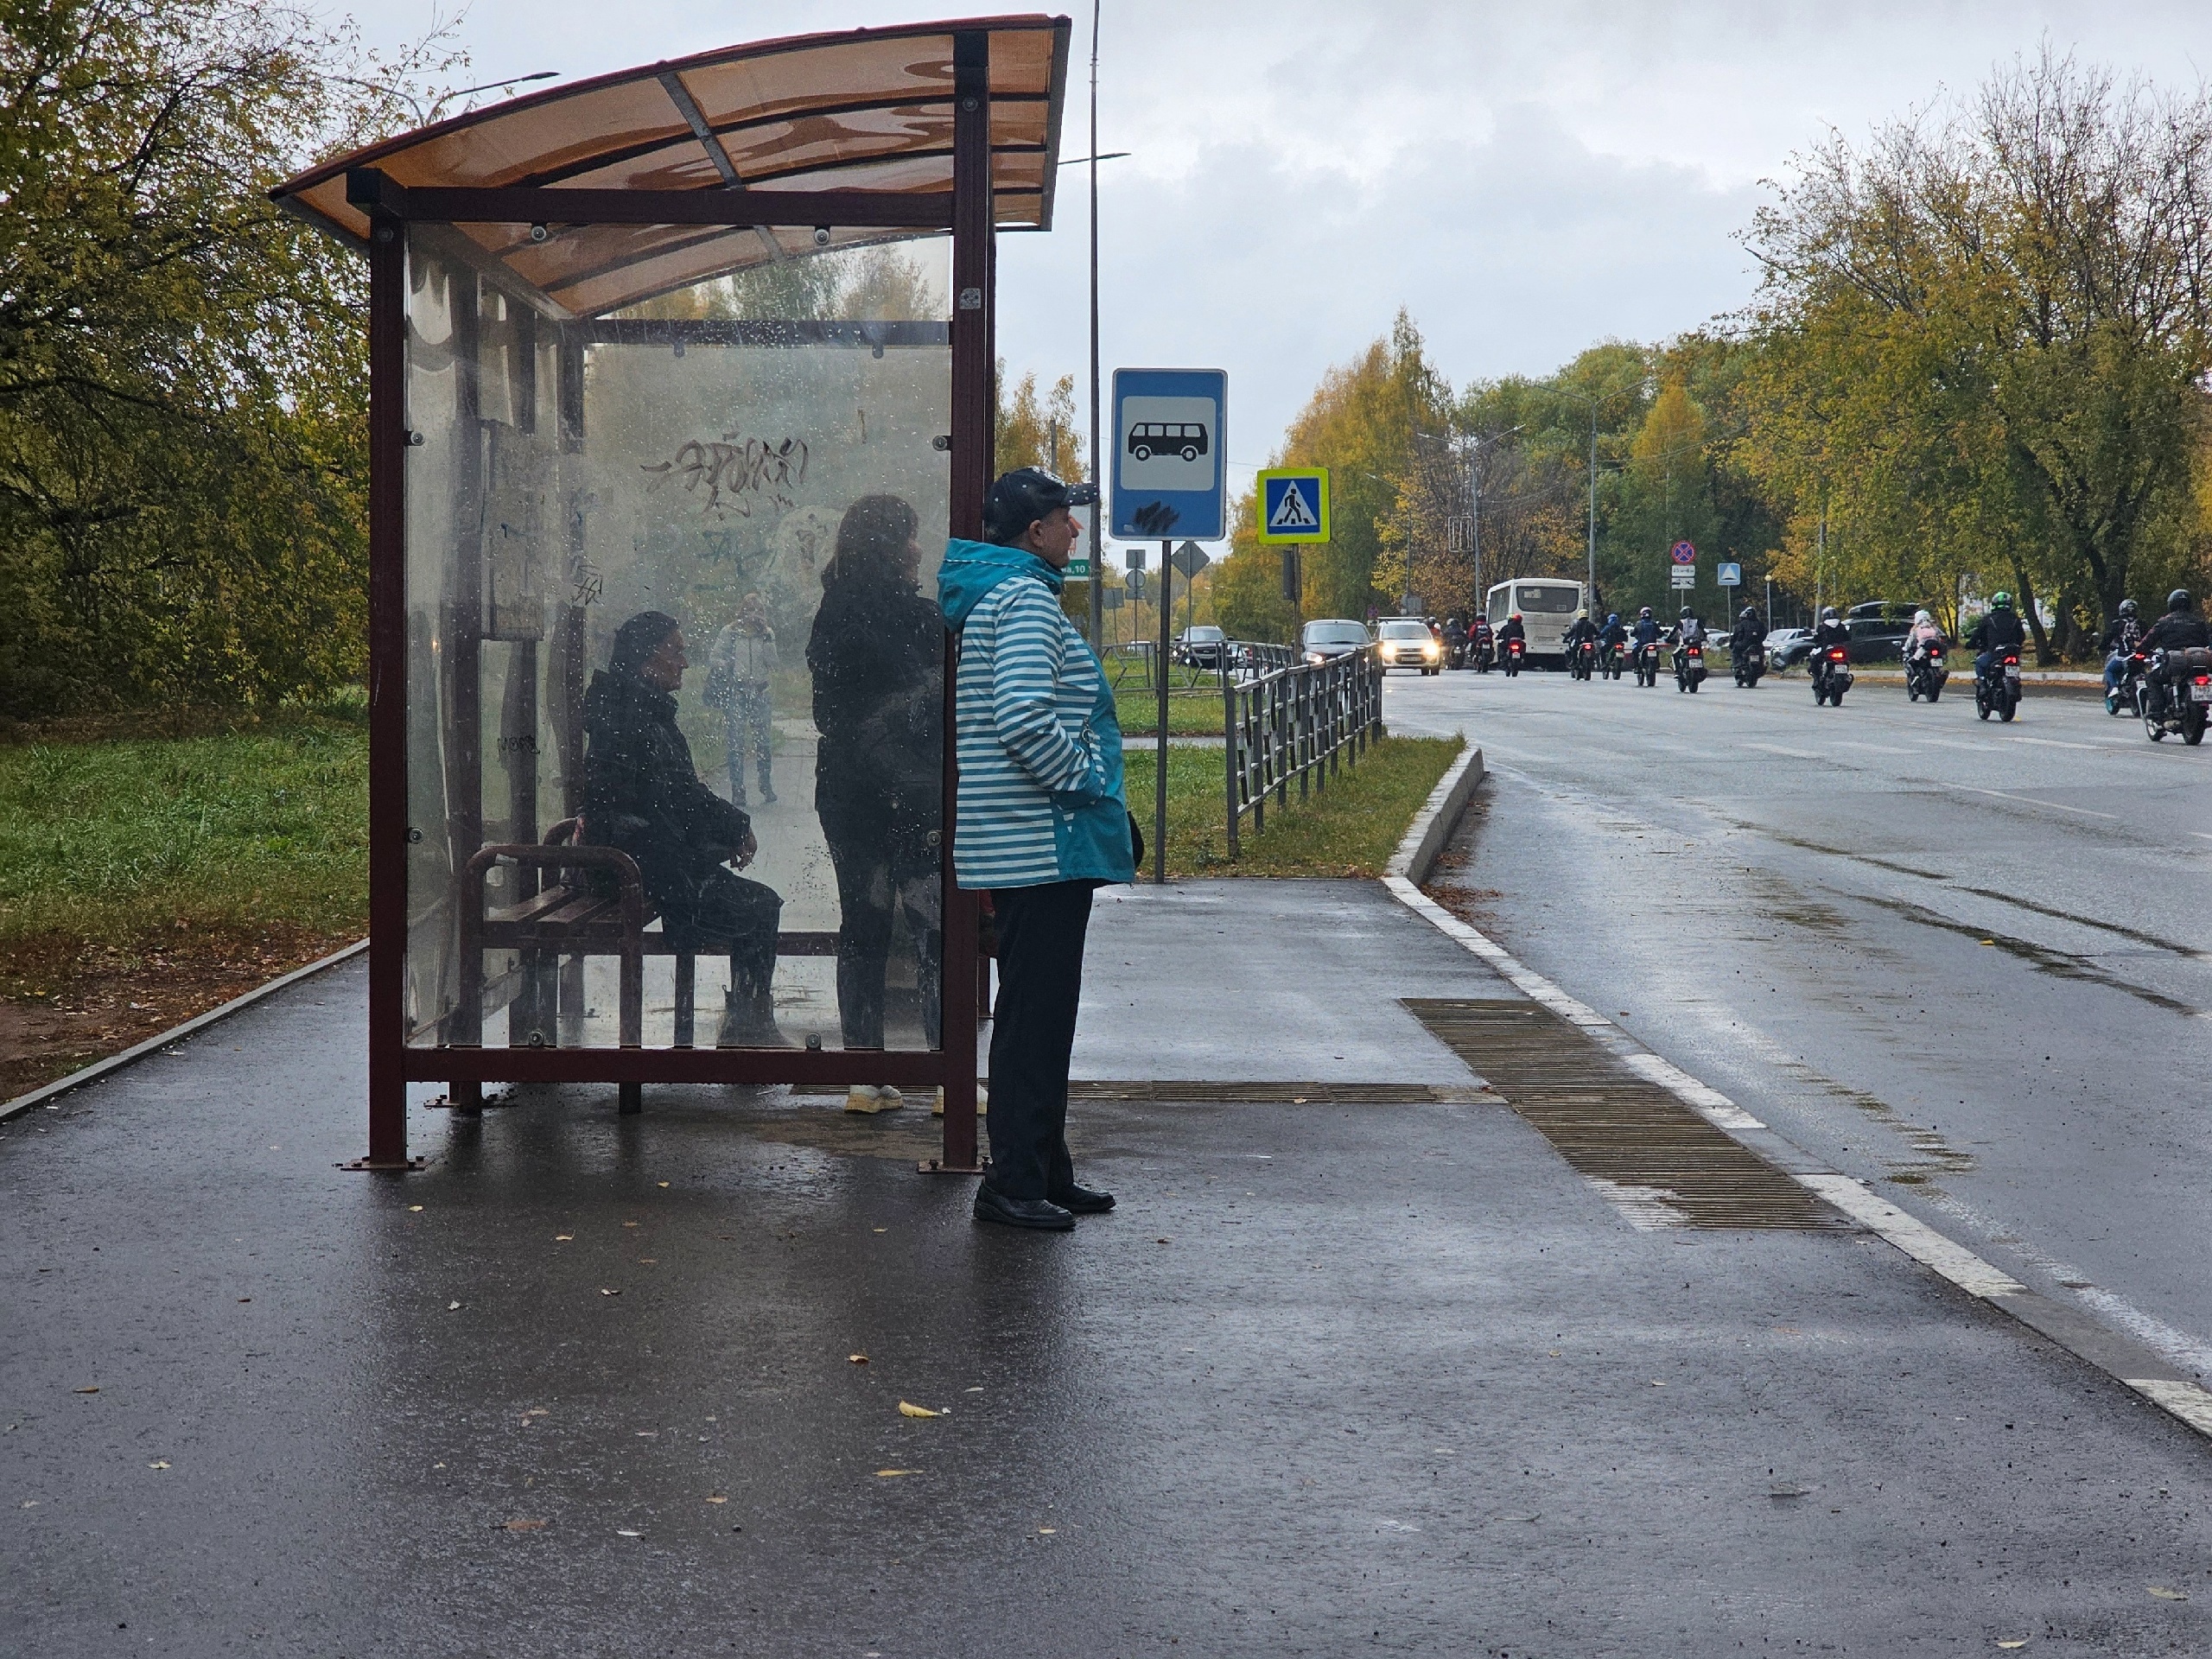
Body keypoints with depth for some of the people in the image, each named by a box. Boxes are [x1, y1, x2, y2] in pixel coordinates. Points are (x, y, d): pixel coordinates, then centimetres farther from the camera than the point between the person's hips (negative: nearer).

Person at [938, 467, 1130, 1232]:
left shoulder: (991, 593, 19)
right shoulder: (1026, 596, -14)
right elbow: (1025, 718, -27)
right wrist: (1085, 782, -15)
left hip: (1020, 845, 11)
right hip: (1043, 842, -11)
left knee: (1038, 1010, 14)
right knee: (1036, 1012, -7)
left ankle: (1045, 1173, 21)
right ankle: (1015, 1182, -4)